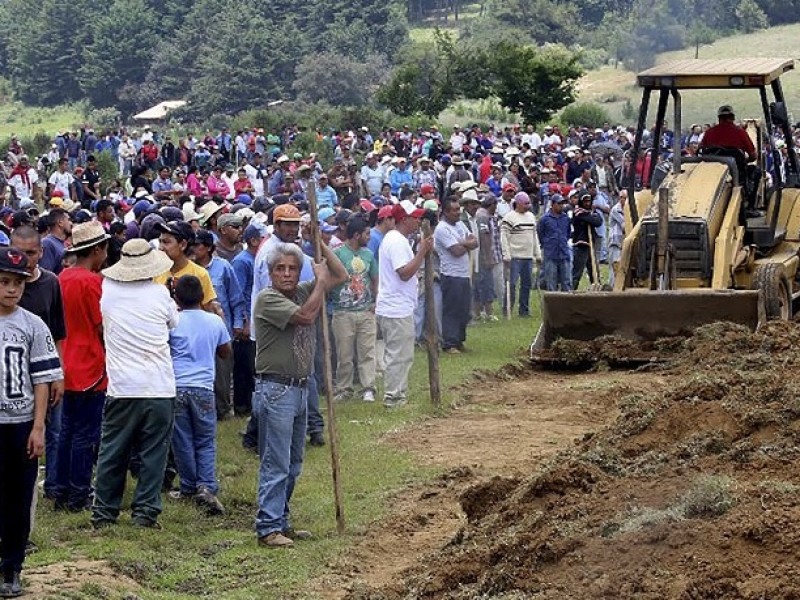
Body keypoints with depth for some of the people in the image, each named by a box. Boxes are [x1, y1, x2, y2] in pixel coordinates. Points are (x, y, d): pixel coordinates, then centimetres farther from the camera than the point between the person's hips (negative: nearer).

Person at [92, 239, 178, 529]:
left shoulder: (107, 289, -2)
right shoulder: (160, 293, -5)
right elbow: (174, 322, 12)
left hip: (122, 388, 1)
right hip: (159, 387, -1)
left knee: (112, 453, 11)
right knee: (153, 453, 6)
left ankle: (104, 511, 16)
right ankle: (145, 511, 5)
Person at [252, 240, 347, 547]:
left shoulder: (304, 291, 12)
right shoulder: (267, 299, -12)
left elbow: (340, 276, 19)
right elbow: (305, 316, -23)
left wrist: (321, 246, 7)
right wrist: (321, 280, -9)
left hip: (300, 388, 8)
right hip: (275, 389, -8)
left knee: (292, 465, 13)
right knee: (275, 464, -9)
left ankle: (281, 522, 21)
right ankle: (268, 528, -7)